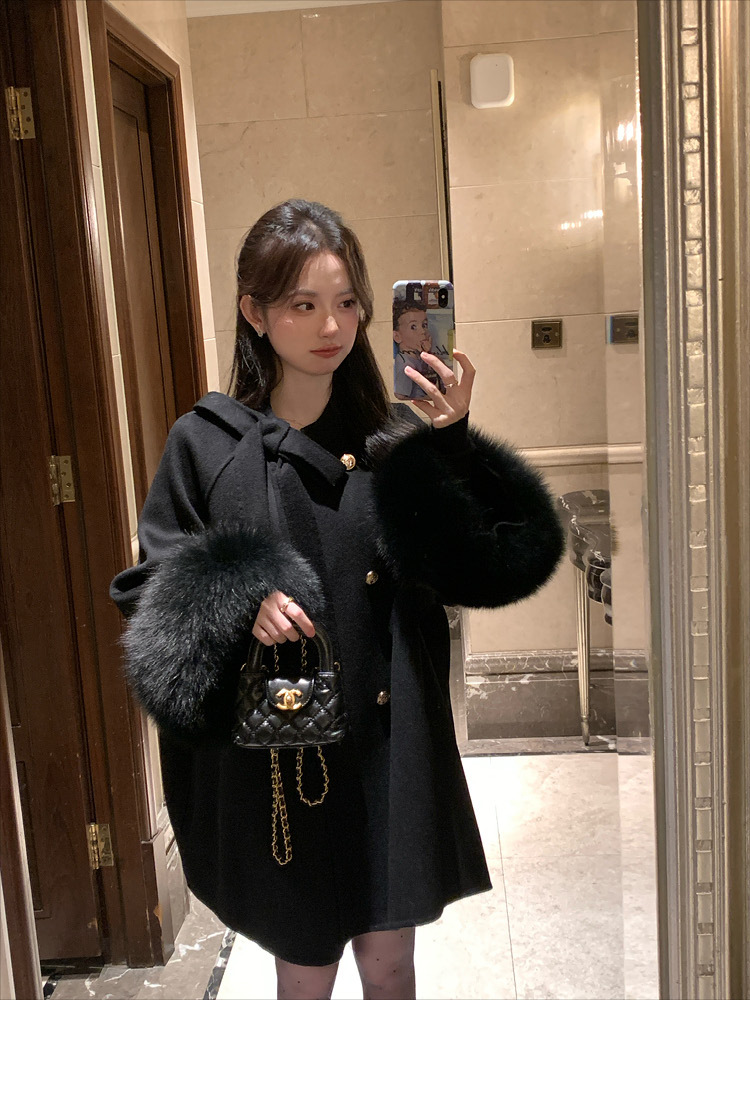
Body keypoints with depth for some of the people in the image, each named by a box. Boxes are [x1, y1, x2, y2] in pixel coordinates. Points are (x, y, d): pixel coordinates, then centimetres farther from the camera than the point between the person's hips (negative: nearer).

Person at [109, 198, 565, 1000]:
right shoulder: (206, 445, -6)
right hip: (273, 758, -2)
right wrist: (236, 601, -22)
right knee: (305, 973, 16)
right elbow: (148, 592, -3)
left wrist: (452, 447, -18)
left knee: (390, 966, 19)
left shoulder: (395, 437, 0)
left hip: (393, 749, 2)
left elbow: (472, 569, -7)